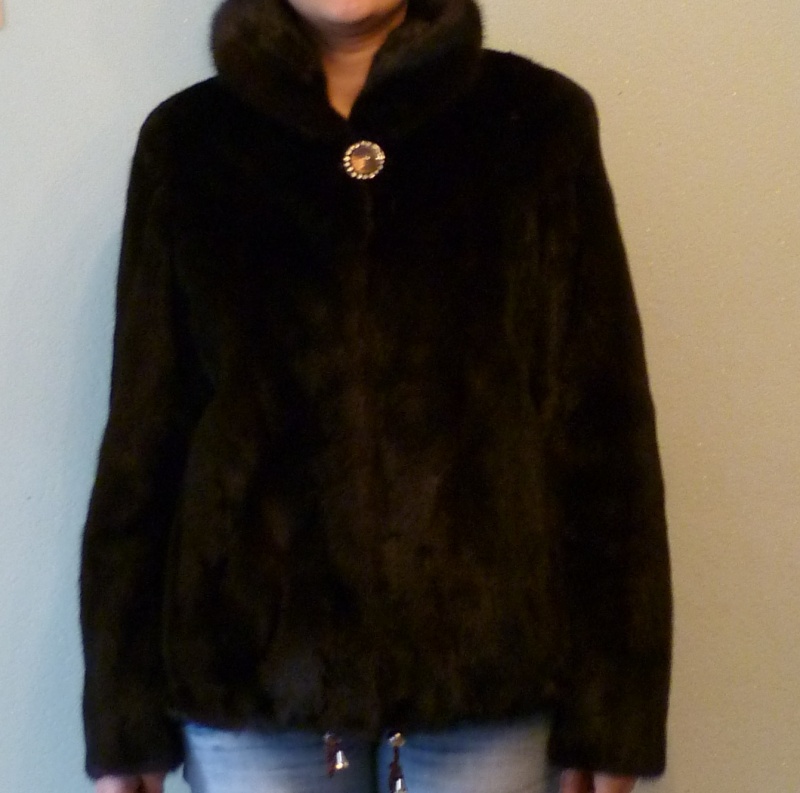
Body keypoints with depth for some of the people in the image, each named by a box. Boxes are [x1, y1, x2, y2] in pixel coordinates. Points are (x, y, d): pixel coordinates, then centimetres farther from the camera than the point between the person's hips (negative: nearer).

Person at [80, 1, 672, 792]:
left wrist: (609, 700, -2)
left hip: (483, 651, 0)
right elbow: (143, 434, 4)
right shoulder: (189, 141, 3)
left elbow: (601, 428, 0)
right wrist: (121, 709, 3)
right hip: (251, 657, 1)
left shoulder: (538, 123, 0)